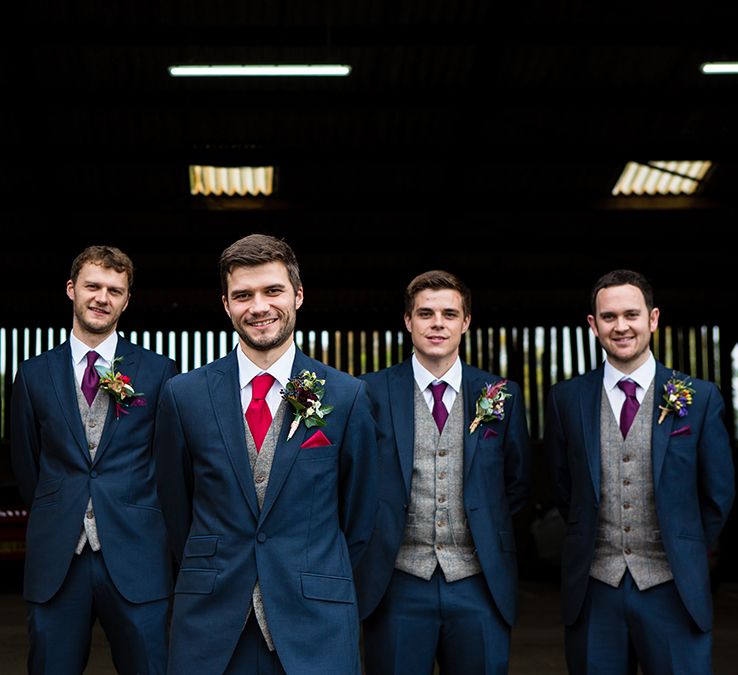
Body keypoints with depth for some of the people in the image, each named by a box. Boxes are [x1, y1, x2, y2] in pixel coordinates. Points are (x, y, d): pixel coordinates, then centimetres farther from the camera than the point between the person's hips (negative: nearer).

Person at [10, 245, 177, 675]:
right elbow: (26, 463, 15)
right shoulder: (35, 374, 8)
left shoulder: (159, 372, 2)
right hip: (55, 559, 2)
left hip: (136, 559, -1)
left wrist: (141, 520, 8)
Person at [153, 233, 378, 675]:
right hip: (210, 621, 1)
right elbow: (176, 506, 9)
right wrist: (209, 576, 11)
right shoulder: (184, 395, 0)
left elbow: (359, 511, 7)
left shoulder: (347, 397, -3)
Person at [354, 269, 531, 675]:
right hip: (398, 583, -1)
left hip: (480, 584, 2)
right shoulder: (373, 392, -1)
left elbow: (517, 485, 15)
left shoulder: (501, 396, 5)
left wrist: (483, 519, 5)